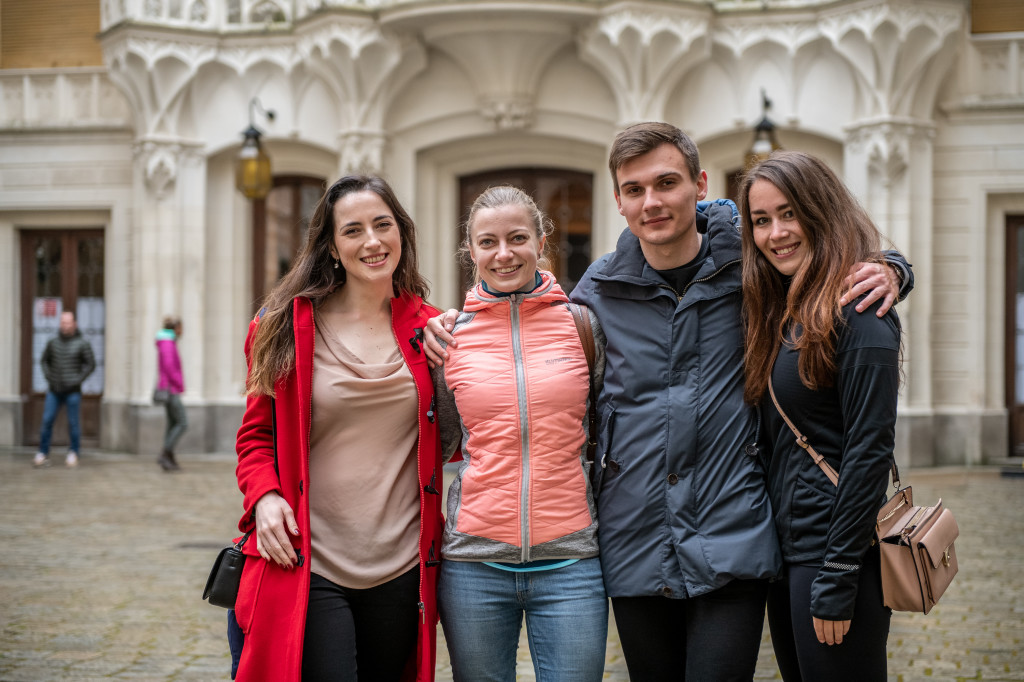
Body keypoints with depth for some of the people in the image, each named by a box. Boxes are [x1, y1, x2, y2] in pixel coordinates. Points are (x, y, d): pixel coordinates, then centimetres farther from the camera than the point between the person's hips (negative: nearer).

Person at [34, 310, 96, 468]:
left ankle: (74, 453, 14)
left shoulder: (82, 344, -3)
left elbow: (91, 364, 0)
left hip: (72, 391, -3)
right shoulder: (53, 342, 6)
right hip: (54, 390, 3)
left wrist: (77, 380, -8)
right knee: (47, 421, -2)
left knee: (73, 422, 2)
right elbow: (44, 361, 18)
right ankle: (43, 454, 5)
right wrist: (48, 376, 4)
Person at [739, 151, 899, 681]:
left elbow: (870, 450, -17)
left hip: (833, 552, -8)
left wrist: (837, 579, -18)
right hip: (785, 552, 8)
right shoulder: (781, 313, 13)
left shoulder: (858, 311, -13)